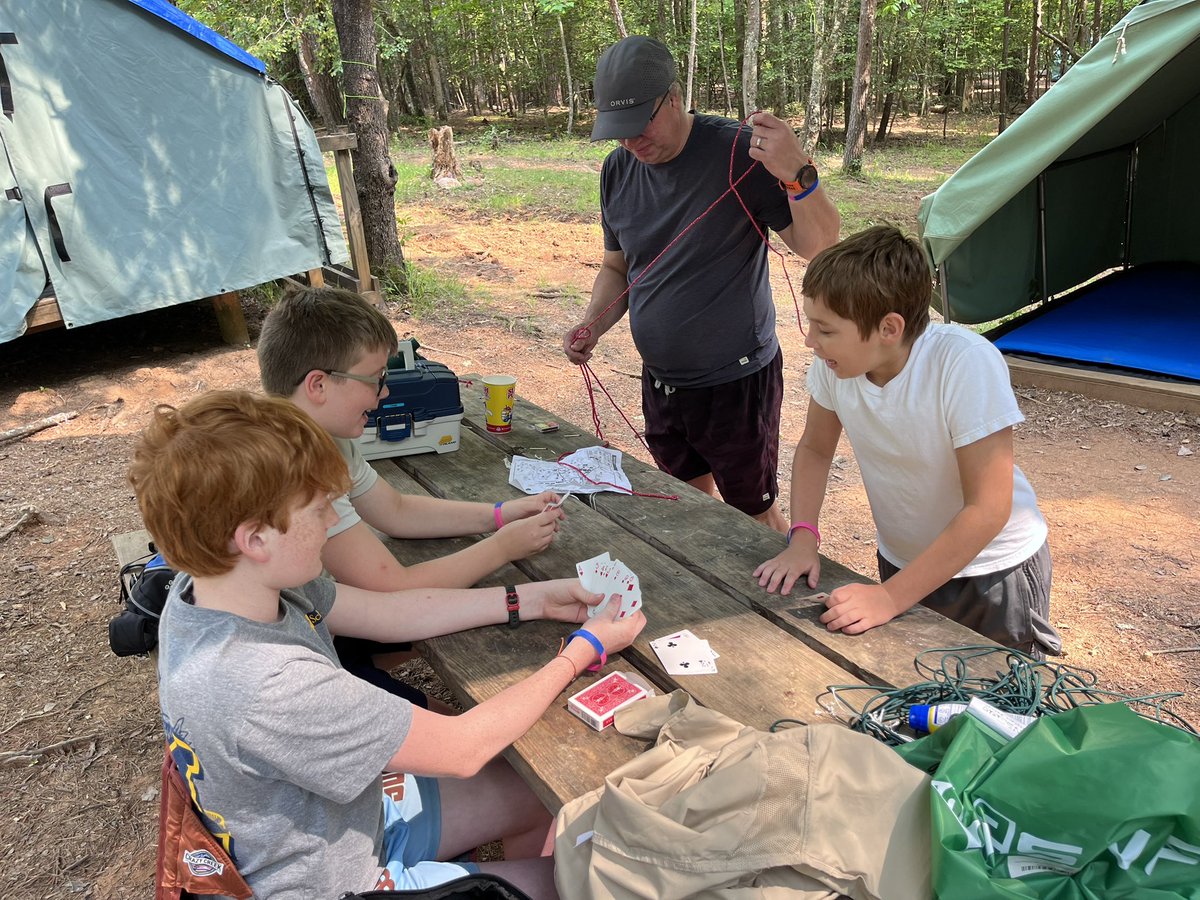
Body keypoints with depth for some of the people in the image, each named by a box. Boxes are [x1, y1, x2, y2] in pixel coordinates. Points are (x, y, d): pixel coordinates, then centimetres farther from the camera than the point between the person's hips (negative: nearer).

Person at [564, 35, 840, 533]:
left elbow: (819, 245, -18)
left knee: (754, 515, 7)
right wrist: (591, 326, -4)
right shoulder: (618, 169, 2)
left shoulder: (738, 152, -16)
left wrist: (798, 175, -36)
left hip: (737, 383, -6)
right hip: (660, 382, 6)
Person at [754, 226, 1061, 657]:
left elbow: (987, 510, -30)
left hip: (994, 569, -4)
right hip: (902, 564, 5)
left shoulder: (967, 363, -32)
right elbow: (815, 448, 0)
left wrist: (891, 597, -31)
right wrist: (802, 538, -14)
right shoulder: (834, 361, -18)